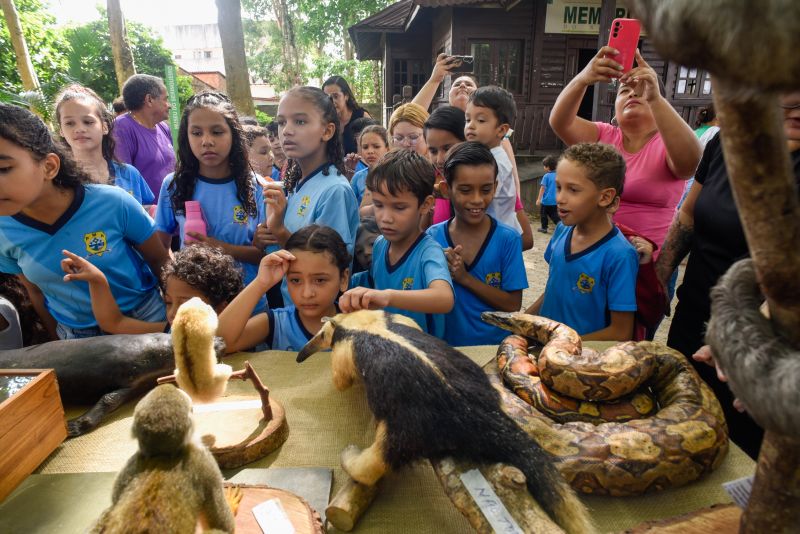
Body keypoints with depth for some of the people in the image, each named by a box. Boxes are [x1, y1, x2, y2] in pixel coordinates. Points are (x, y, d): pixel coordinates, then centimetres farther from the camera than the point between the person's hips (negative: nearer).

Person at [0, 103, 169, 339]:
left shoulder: (114, 203, -25)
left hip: (144, 315, -2)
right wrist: (57, 337, 14)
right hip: (75, 334, 3)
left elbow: (160, 260, -12)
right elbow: (35, 290, 3)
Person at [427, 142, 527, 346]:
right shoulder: (432, 237, -2)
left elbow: (513, 305, -6)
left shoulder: (508, 239, -5)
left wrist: (465, 278, -16)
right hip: (446, 343, 1)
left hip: (495, 343, 0)